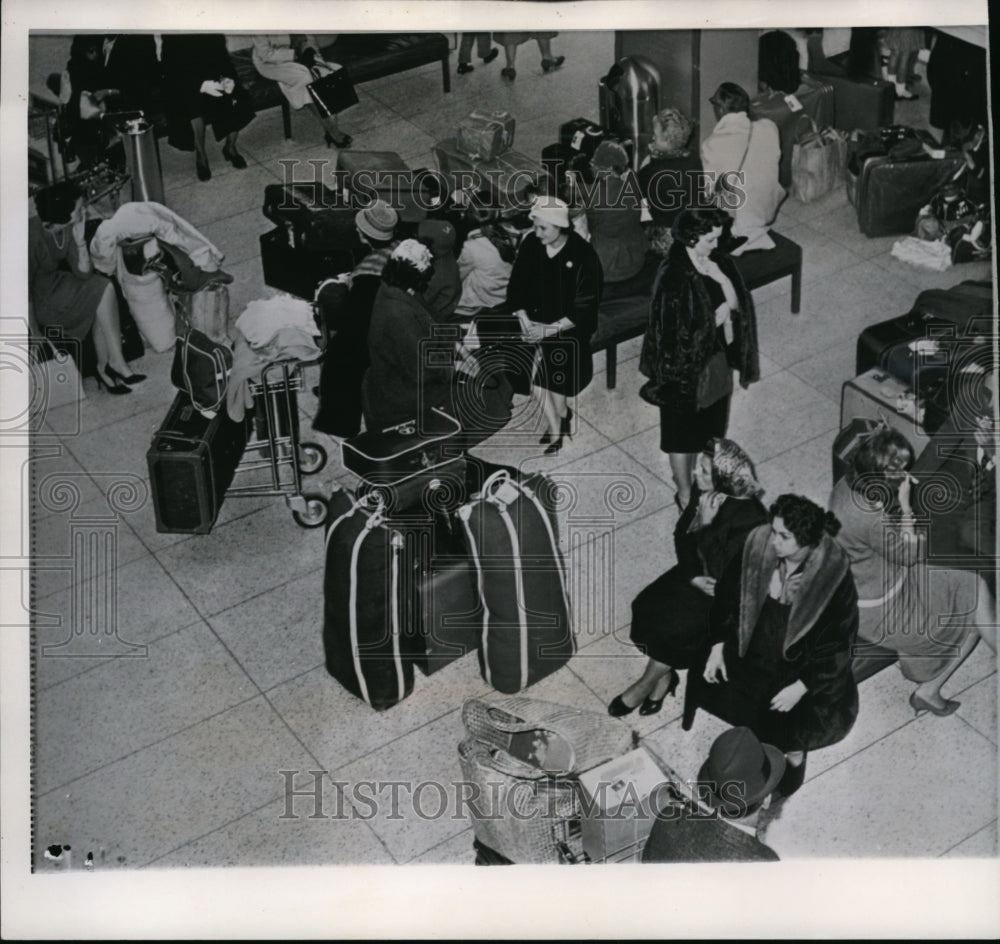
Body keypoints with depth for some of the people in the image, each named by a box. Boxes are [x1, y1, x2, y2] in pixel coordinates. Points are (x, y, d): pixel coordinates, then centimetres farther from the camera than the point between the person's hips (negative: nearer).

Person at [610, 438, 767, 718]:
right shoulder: (702, 491, -10)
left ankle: (648, 682, 6)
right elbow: (682, 534, 3)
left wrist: (707, 524, -33)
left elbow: (720, 572, -30)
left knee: (671, 626, -21)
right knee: (646, 607, -12)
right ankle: (664, 674, 8)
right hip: (697, 572, 7)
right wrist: (692, 575, -11)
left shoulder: (748, 516, -30)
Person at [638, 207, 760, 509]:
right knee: (683, 428, 14)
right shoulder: (674, 277, -30)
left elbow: (736, 304, 4)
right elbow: (680, 334, -26)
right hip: (685, 365, -7)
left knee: (709, 420, 25)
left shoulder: (716, 260, -6)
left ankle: (694, 474, 49)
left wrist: (720, 277, -11)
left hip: (715, 357, 8)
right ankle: (684, 492, 33)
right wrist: (719, 314, -19)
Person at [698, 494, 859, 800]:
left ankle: (793, 752, 18)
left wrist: (801, 688, -20)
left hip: (806, 665, -5)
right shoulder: (759, 547, -14)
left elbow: (838, 645, -17)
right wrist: (718, 646, -6)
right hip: (753, 646, 5)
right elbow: (729, 592, 0)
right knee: (706, 681, -9)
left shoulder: (834, 576, -24)